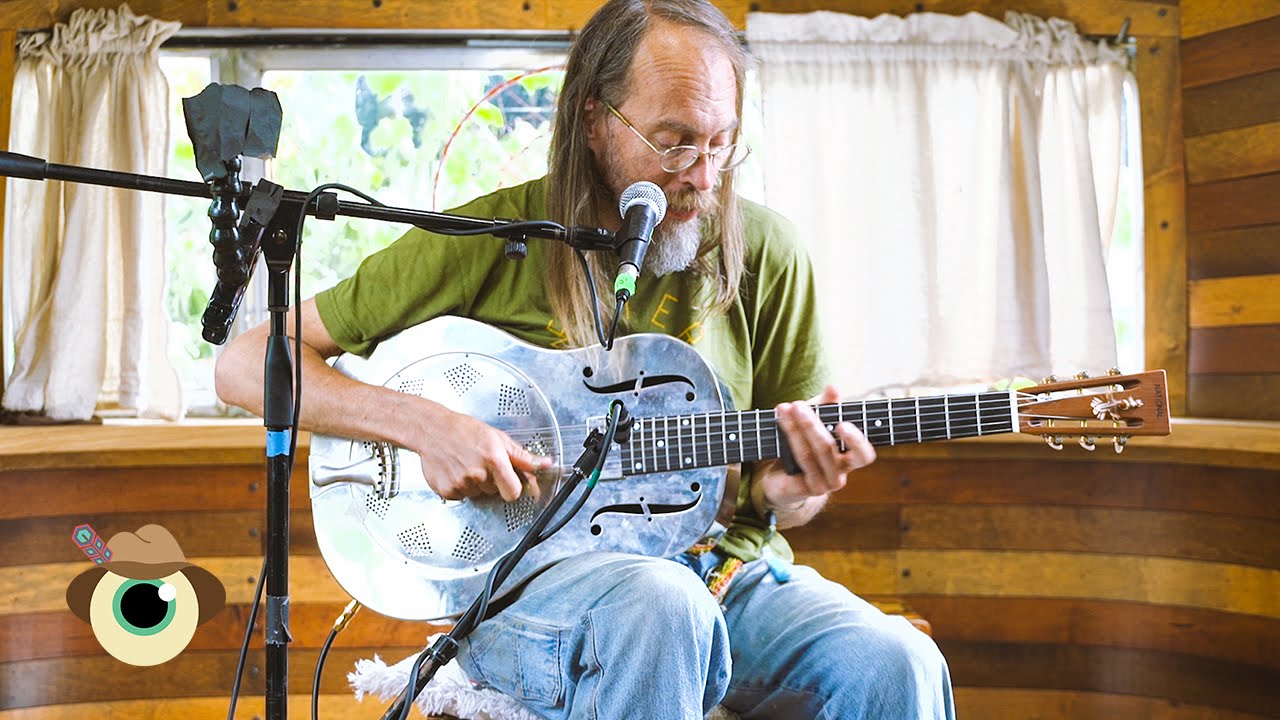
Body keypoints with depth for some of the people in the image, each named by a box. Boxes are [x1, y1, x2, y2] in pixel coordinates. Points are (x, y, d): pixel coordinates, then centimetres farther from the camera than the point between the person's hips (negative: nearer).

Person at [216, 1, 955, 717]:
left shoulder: (763, 253, 6)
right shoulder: (489, 240, -3)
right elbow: (248, 363, -1)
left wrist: (790, 489, -11)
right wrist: (422, 424, -16)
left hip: (723, 562, 3)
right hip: (531, 576, -2)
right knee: (658, 609, -37)